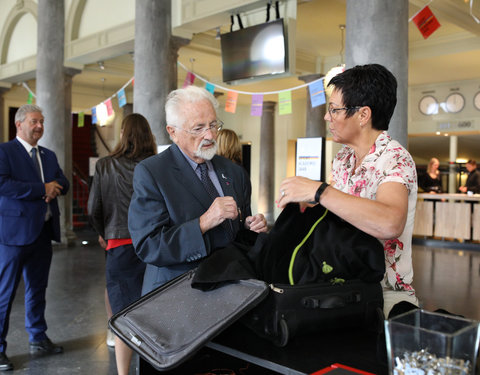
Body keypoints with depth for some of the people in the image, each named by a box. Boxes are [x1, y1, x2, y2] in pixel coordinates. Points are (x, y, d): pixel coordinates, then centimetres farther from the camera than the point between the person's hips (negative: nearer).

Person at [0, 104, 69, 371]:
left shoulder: (48, 155, 16)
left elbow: (63, 184, 13)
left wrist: (55, 187, -10)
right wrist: (42, 189, -18)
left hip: (44, 231, 7)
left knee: (37, 289, 16)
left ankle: (38, 339, 29)